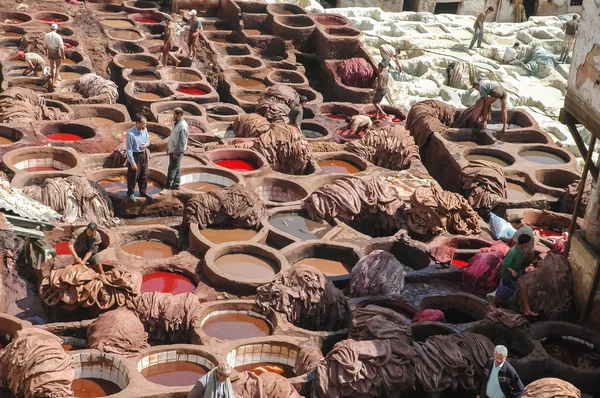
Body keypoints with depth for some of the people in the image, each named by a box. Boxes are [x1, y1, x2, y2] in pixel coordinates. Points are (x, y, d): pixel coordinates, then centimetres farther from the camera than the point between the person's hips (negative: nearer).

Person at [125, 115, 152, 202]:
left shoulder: (145, 130, -7)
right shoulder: (131, 134, -27)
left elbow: (148, 140, 10)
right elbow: (129, 149, -22)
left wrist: (146, 144, -15)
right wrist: (132, 162, -20)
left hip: (144, 154, 6)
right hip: (135, 155, -6)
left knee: (144, 174, 18)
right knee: (133, 176, 8)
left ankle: (143, 192, 36)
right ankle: (130, 193, 28)